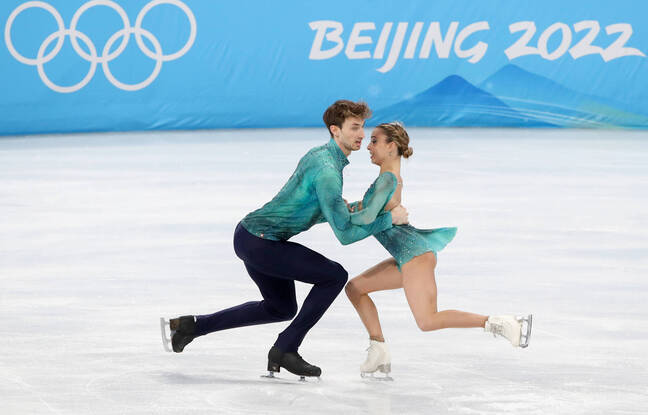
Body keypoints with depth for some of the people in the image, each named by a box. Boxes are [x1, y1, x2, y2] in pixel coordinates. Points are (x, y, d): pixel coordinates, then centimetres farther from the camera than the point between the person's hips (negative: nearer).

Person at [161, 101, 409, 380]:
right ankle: (285, 349, -1)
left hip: (250, 236, 10)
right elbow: (344, 234, -23)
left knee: (281, 308, 25)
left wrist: (348, 209, 9)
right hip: (259, 242, -10)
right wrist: (389, 218, -13)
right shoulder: (328, 171, -21)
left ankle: (190, 326, 26)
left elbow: (314, 212, 25)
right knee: (335, 276, -6)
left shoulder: (318, 155, 12)